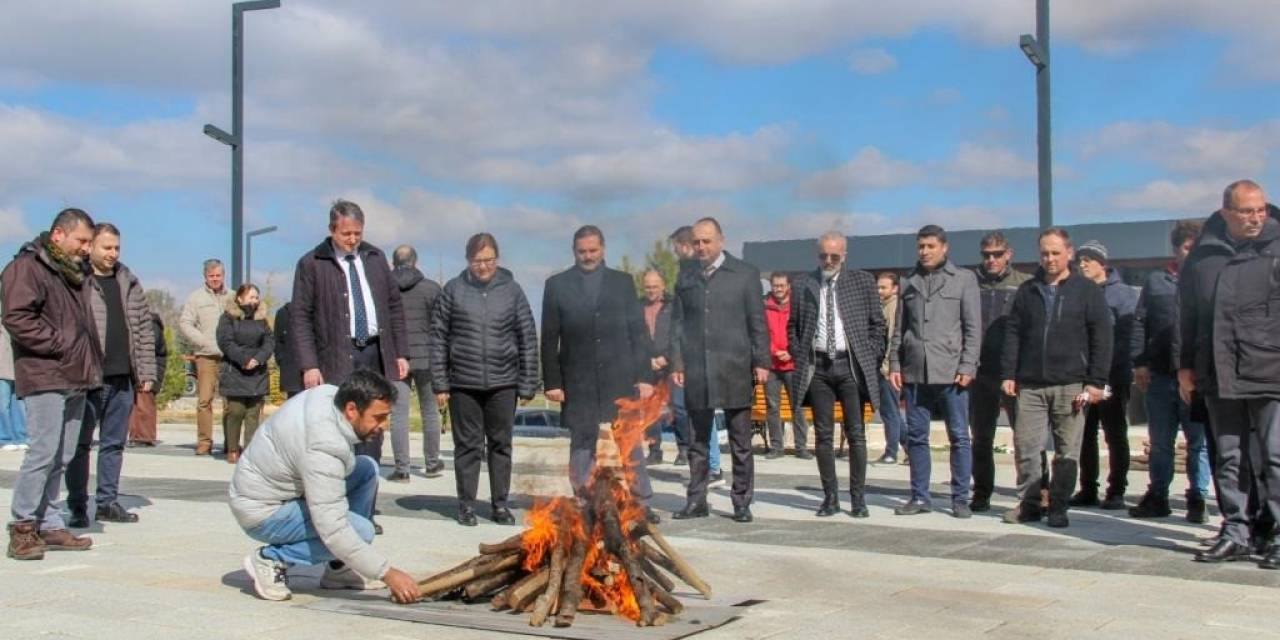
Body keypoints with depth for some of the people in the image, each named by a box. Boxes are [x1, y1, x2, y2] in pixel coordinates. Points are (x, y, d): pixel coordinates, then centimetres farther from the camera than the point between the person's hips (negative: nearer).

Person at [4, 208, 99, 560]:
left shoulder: (73, 273, 21)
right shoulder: (26, 267, -7)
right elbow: (17, 319, -17)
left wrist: (90, 363, 12)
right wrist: (61, 345, -16)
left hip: (75, 379, 9)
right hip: (45, 377, -9)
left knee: (62, 456, 9)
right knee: (44, 452, -11)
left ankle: (50, 525, 14)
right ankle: (22, 527, -2)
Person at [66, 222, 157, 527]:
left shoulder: (129, 282, 12)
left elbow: (144, 328, 13)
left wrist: (147, 371, 8)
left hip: (122, 377, 6)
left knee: (114, 444, 12)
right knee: (80, 444, 3)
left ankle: (108, 502, 20)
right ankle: (77, 507, 9)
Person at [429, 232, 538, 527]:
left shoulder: (511, 290, 2)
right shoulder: (454, 290, 0)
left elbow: (528, 339, 3)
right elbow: (438, 337, 2)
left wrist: (528, 386, 0)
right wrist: (440, 383, -3)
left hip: (503, 382, 1)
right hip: (463, 383, -1)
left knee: (501, 445, 9)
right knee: (468, 446, 6)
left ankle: (500, 504, 20)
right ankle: (466, 505, 17)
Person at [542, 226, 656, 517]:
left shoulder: (622, 282, 8)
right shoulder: (557, 285, 5)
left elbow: (638, 332, 7)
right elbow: (549, 339, 4)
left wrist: (644, 376, 1)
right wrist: (552, 382, -2)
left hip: (621, 380, 0)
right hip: (578, 382, 0)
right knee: (582, 445, 5)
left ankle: (640, 503, 9)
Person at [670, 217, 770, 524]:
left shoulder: (745, 274, 3)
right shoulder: (686, 278, 11)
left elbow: (757, 321, 1)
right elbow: (678, 323, 12)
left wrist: (761, 361, -5)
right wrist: (677, 362, 4)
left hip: (734, 369, -2)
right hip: (696, 370, 3)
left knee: (740, 442, 3)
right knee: (698, 440, 8)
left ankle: (742, 502, 10)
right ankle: (696, 500, 14)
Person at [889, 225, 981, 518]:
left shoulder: (964, 279, 3)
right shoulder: (909, 282, 14)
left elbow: (973, 328, -1)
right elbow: (900, 328, 16)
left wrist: (967, 367, -9)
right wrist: (895, 364, 7)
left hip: (950, 372, -4)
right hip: (914, 372, 4)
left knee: (959, 437, 0)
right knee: (916, 437, 6)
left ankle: (960, 498, 7)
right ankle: (920, 497, 14)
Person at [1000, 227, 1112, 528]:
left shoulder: (1088, 291, 3)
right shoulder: (1027, 291, 12)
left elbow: (1102, 339, -1)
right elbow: (1012, 334, 11)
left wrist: (1096, 382, -8)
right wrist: (1008, 375, 2)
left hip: (1071, 385, -2)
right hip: (1030, 385, 3)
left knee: (1067, 451, 2)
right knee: (1025, 446, 1)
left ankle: (1058, 507, 11)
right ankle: (1028, 504, 12)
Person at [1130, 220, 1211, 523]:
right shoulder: (1156, 281, 10)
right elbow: (1140, 323, 8)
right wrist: (1140, 363, 1)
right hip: (1161, 375, 2)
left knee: (1199, 441, 4)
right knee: (1160, 441, 10)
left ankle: (1197, 499, 12)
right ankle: (1157, 496, 18)